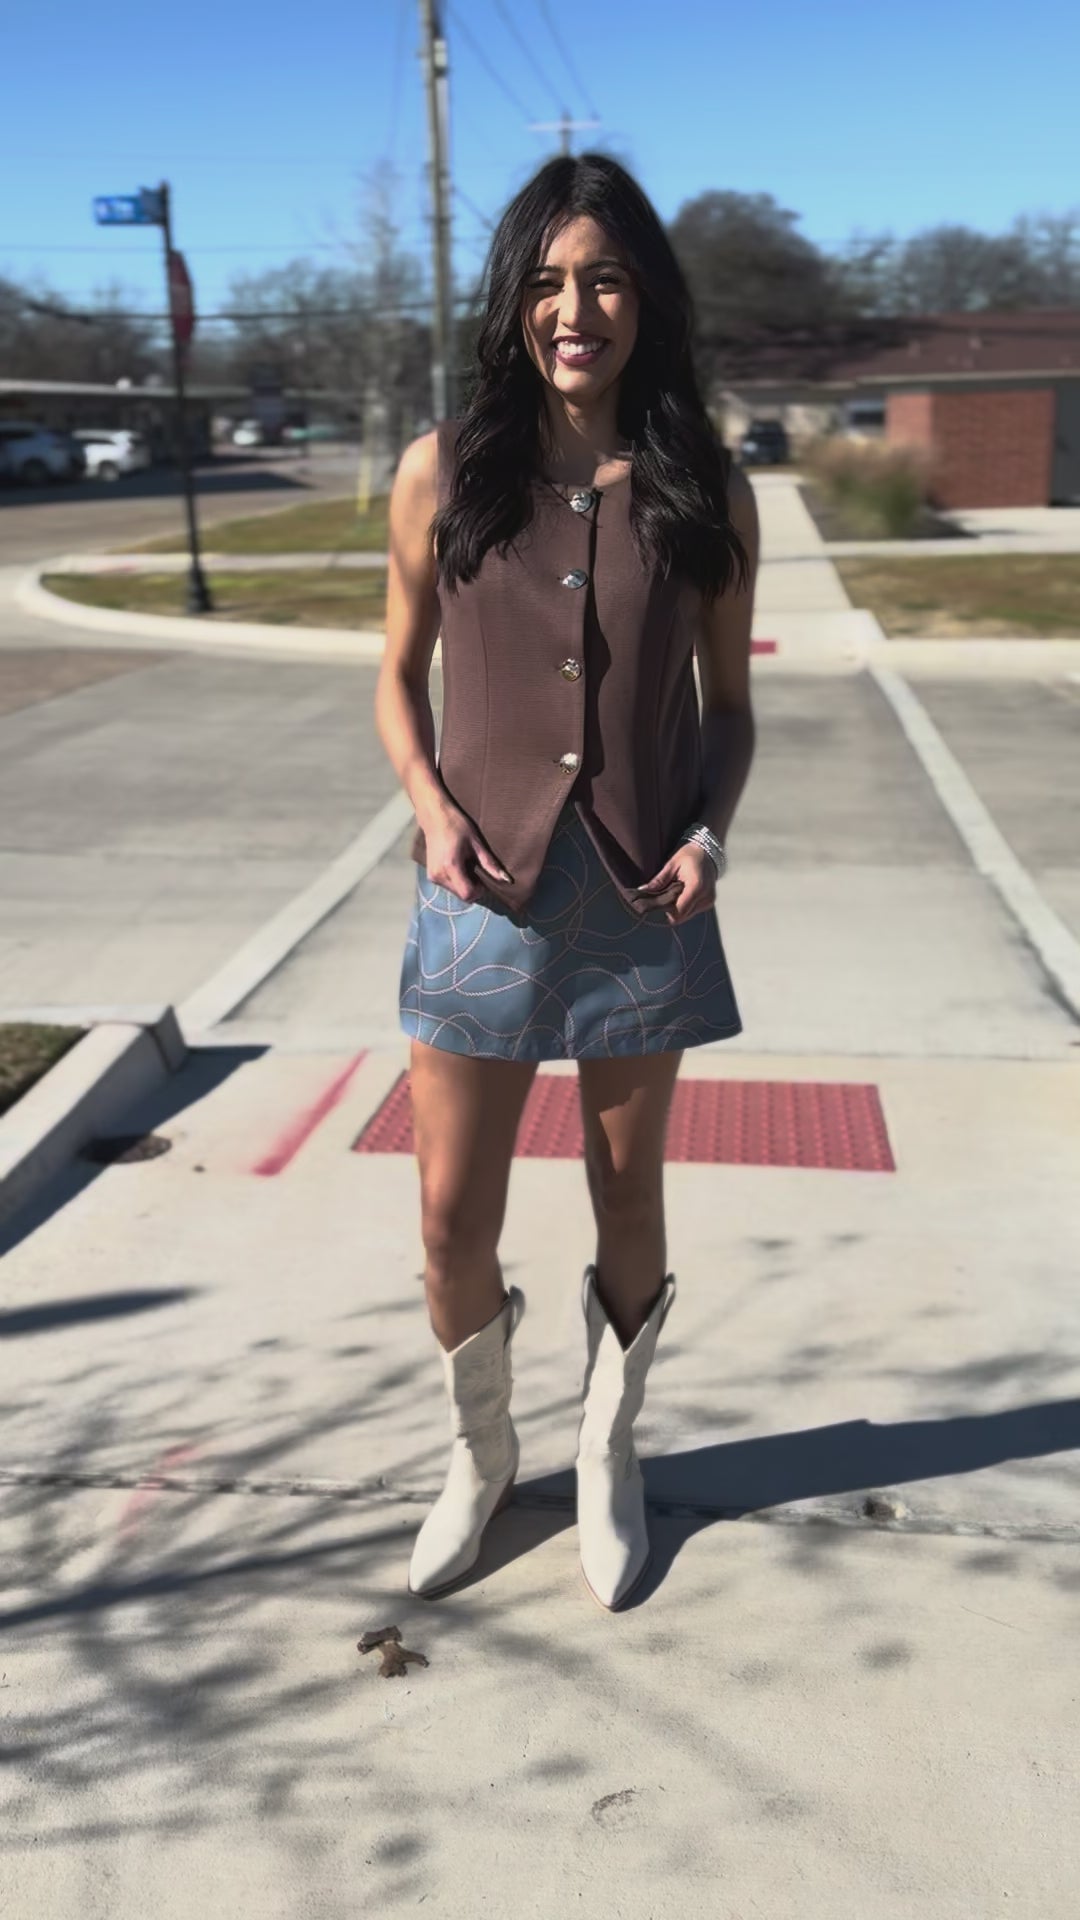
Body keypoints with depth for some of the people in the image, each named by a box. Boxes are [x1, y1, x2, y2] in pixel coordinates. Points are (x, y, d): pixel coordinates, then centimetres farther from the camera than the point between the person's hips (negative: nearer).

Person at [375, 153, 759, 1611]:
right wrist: (431, 805, -9)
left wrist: (711, 833, -10)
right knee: (453, 1222, 5)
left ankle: (610, 1460, 38)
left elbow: (727, 706, 7)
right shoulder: (444, 474, 0)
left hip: (643, 898, 1)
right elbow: (401, 674, 8)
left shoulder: (708, 494, 0)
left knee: (629, 1209, 13)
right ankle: (480, 1456, 35)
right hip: (487, 891, 0)